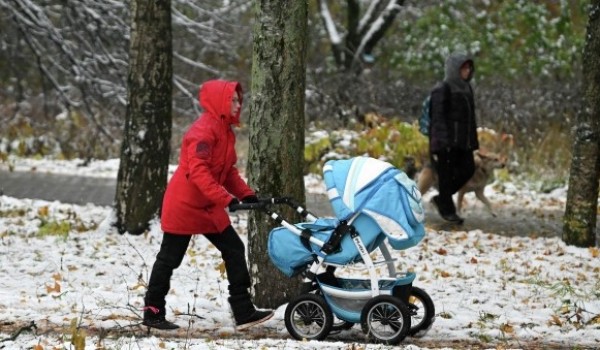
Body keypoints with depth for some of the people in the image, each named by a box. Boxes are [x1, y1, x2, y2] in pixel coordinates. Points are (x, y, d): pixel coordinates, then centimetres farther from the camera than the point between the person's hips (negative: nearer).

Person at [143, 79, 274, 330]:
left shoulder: (225, 130, 11)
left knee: (235, 250, 3)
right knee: (169, 259, 1)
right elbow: (198, 171, -29)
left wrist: (246, 194, 2)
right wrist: (226, 199, -33)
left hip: (209, 208, 9)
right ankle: (153, 313, 12)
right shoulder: (203, 130, -20)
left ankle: (244, 312, 3)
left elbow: (228, 171, 16)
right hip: (183, 205, -9)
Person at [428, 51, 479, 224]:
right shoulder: (442, 90, -11)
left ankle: (442, 198, 22)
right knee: (446, 174, 0)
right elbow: (438, 116, -15)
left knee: (467, 170, 6)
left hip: (462, 140, 8)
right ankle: (447, 210, 11)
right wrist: (443, 141, -22)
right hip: (446, 140, -8)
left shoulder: (466, 88, 13)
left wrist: (472, 140, 14)